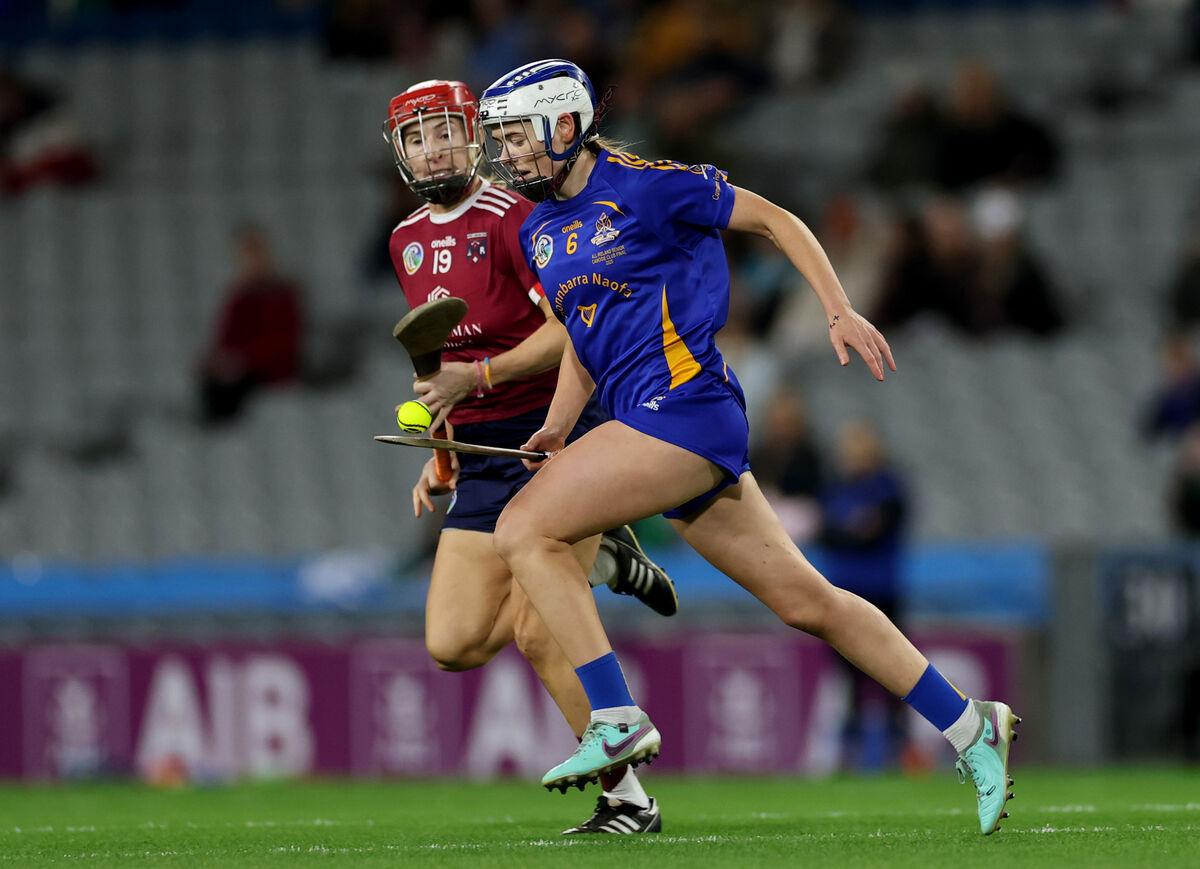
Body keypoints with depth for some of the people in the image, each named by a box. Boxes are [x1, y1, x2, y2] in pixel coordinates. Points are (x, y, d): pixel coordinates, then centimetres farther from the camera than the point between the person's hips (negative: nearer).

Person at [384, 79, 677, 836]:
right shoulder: (409, 242, 14)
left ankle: (628, 799, -2)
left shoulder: (510, 219, -11)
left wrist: (480, 377, -24)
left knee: (536, 633, -16)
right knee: (453, 646, -1)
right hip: (484, 458, 8)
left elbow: (570, 330, -18)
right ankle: (601, 561, 20)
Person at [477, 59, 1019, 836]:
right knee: (806, 603, 8)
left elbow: (774, 219, 0)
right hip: (649, 422, 8)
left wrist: (841, 312, -4)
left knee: (525, 531, -16)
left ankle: (618, 722, -17)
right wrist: (557, 428, 13)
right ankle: (970, 727, 14)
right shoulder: (540, 234, 17)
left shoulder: (644, 187, -7)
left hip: (685, 404, -8)